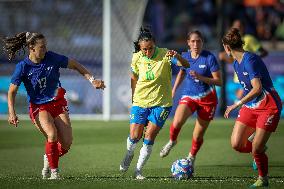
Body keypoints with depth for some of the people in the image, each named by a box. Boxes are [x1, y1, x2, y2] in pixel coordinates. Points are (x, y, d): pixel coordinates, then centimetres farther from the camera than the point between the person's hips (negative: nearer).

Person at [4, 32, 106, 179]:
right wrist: (12, 113, -18)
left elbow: (75, 66, 5)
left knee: (66, 143, -8)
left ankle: (48, 159, 25)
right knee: (52, 134, -29)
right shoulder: (23, 67, -12)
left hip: (57, 103, 3)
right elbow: (12, 91, -5)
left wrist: (92, 80, -2)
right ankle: (54, 171, -12)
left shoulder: (52, 58, -8)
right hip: (38, 107, -3)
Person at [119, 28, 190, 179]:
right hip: (140, 102, 2)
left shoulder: (165, 55, -14)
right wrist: (134, 97, 13)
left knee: (149, 138, -7)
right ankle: (129, 154, 32)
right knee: (134, 137, -2)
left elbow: (186, 65, -28)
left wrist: (176, 56, -47)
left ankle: (138, 171, 6)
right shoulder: (137, 58, -5)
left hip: (161, 104, -2)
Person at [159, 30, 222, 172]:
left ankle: (191, 158, 31)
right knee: (177, 122, -27)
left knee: (198, 135, 3)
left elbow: (219, 81, -14)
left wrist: (200, 77, -26)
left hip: (207, 99, -2)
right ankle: (172, 141, 4)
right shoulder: (184, 56, 0)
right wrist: (173, 90, 21)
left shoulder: (209, 58, -13)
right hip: (188, 96, 2)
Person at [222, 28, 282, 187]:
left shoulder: (250, 60, -21)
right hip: (250, 106, 8)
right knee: (236, 144, -4)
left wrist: (237, 104, -26)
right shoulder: (237, 63, 8)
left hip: (268, 107, -8)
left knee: (256, 149, -9)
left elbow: (257, 88, -28)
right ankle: (260, 150, 26)